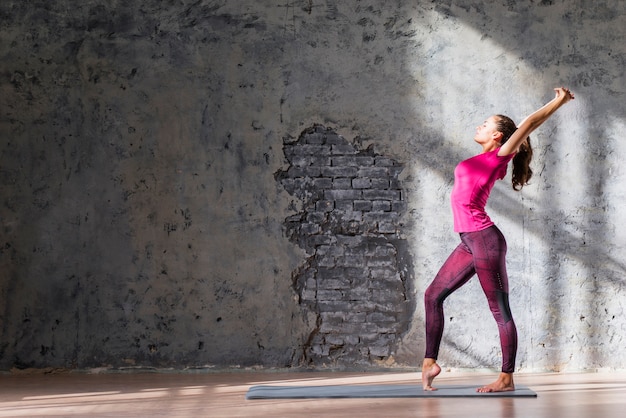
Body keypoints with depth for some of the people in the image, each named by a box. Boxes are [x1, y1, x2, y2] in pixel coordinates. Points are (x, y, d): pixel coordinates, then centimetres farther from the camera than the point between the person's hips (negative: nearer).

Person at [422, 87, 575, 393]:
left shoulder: (498, 157, -5)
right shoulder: (486, 160, 16)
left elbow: (528, 124, -5)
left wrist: (560, 101, 1)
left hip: (484, 240, -9)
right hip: (469, 242, 9)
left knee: (499, 310, -3)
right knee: (433, 295, 9)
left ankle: (507, 379, 1)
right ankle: (430, 362, 15)